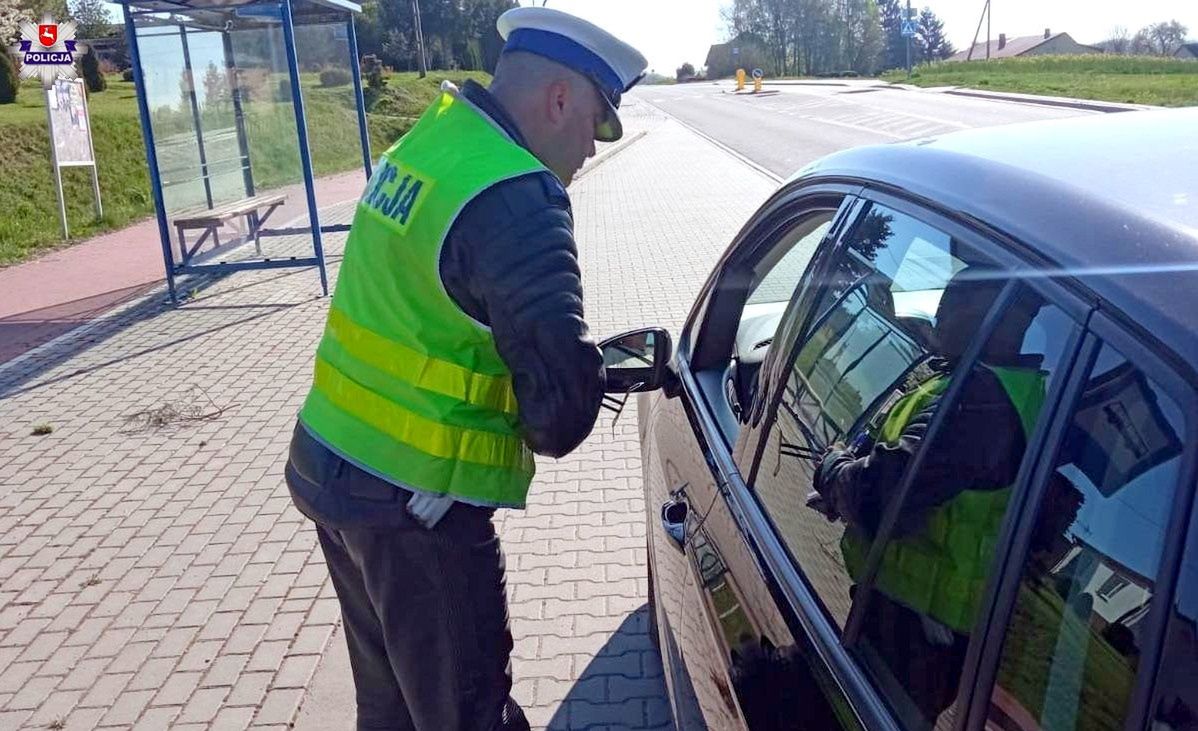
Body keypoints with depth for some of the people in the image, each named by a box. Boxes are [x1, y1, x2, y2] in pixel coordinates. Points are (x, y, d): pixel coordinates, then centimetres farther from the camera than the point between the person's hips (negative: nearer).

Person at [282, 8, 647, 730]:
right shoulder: (516, 197, -23)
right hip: (411, 501, -9)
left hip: (328, 464, 9)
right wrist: (545, 427, -3)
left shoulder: (423, 144, 5)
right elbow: (563, 395, -27)